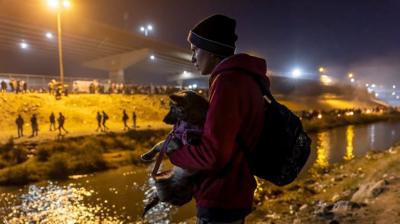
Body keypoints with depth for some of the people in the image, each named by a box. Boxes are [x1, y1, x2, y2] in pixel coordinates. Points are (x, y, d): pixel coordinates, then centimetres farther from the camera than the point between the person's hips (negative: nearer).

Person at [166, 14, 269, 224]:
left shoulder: (228, 81, -21)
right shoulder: (244, 78, 9)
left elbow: (212, 154, -28)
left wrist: (174, 151, -10)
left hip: (220, 202, -9)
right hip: (233, 195, 9)